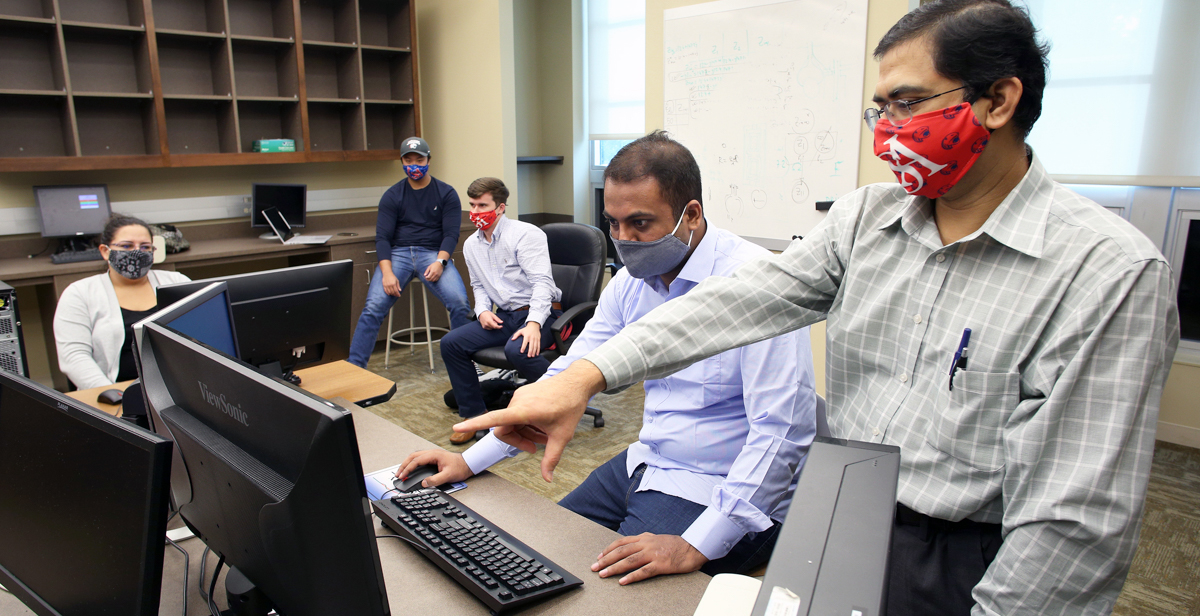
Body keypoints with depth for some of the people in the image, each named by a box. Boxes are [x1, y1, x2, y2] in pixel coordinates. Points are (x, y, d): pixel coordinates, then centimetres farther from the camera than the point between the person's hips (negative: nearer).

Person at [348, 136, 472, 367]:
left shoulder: (446, 193, 7)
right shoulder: (392, 196, 9)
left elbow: (451, 233, 0)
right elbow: (382, 237, 1)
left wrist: (440, 262, -20)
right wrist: (387, 272, -16)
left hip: (433, 253, -1)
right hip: (397, 253, 1)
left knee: (459, 301, -27)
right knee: (373, 307, -22)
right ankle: (353, 366, -15)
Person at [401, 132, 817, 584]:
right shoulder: (630, 282, 1)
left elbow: (782, 432, -25)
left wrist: (696, 547, -30)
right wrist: (470, 460, 2)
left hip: (717, 492, -7)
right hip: (645, 463, 7)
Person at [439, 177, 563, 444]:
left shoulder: (525, 234, -10)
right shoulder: (471, 245, 14)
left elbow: (542, 281, -19)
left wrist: (533, 323, -32)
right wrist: (482, 310, 2)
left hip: (541, 313, -7)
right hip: (504, 316, 7)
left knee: (517, 349, -37)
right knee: (450, 342, -8)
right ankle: (474, 414, 5)